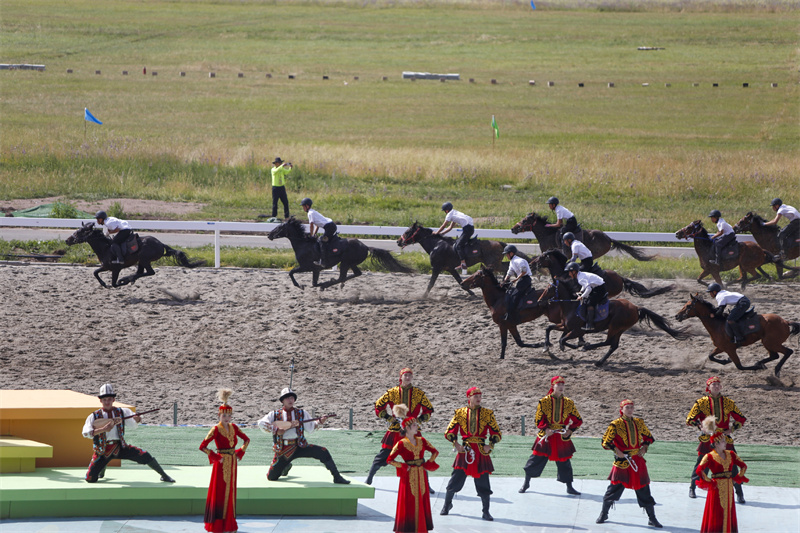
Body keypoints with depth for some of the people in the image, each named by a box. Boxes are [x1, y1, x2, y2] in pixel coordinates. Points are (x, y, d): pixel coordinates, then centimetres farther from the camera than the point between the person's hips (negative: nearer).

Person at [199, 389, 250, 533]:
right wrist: (216, 457, -14)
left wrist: (239, 454, 7)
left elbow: (246, 440, 18)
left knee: (230, 492, 12)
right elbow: (203, 446, -17)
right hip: (221, 464, -6)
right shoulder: (216, 430, -12)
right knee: (219, 492, -1)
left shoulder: (234, 428, 4)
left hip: (232, 462, 6)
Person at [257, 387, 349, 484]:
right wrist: (275, 430, -20)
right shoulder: (275, 414, 4)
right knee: (271, 477, 0)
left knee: (323, 452, -20)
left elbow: (310, 429, 6)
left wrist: (319, 422, -12)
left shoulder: (301, 413, 10)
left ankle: (337, 477, -12)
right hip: (282, 450, -1)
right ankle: (286, 466, 34)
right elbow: (261, 423, -8)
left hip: (299, 446, 1)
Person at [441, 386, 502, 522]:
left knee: (483, 482, -2)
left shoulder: (487, 413, 6)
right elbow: (449, 432, 7)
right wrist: (456, 444, -10)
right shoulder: (460, 413, 6)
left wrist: (490, 446, -9)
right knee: (456, 479, 1)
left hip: (481, 451, 0)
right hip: (464, 449, 0)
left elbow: (497, 433, 8)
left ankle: (486, 512, 9)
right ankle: (447, 504, 24)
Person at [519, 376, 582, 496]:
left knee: (564, 461, 2)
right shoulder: (544, 402, -4)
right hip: (546, 436, -1)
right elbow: (538, 419, -1)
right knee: (537, 459, 1)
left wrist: (570, 430, -6)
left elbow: (578, 420, 9)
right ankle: (526, 483, 17)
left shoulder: (568, 403, 3)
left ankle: (569, 487, 12)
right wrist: (545, 429, -18)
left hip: (562, 437, 1)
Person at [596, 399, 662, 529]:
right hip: (622, 460, -3)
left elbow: (649, 437, 20)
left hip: (637, 459, 3)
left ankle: (652, 519, 10)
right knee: (615, 487, 0)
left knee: (644, 489, 3)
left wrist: (644, 448, 3)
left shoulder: (639, 423, 9)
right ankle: (603, 514, 19)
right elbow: (606, 442, -1)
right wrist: (616, 451, -13)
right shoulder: (616, 424, -3)